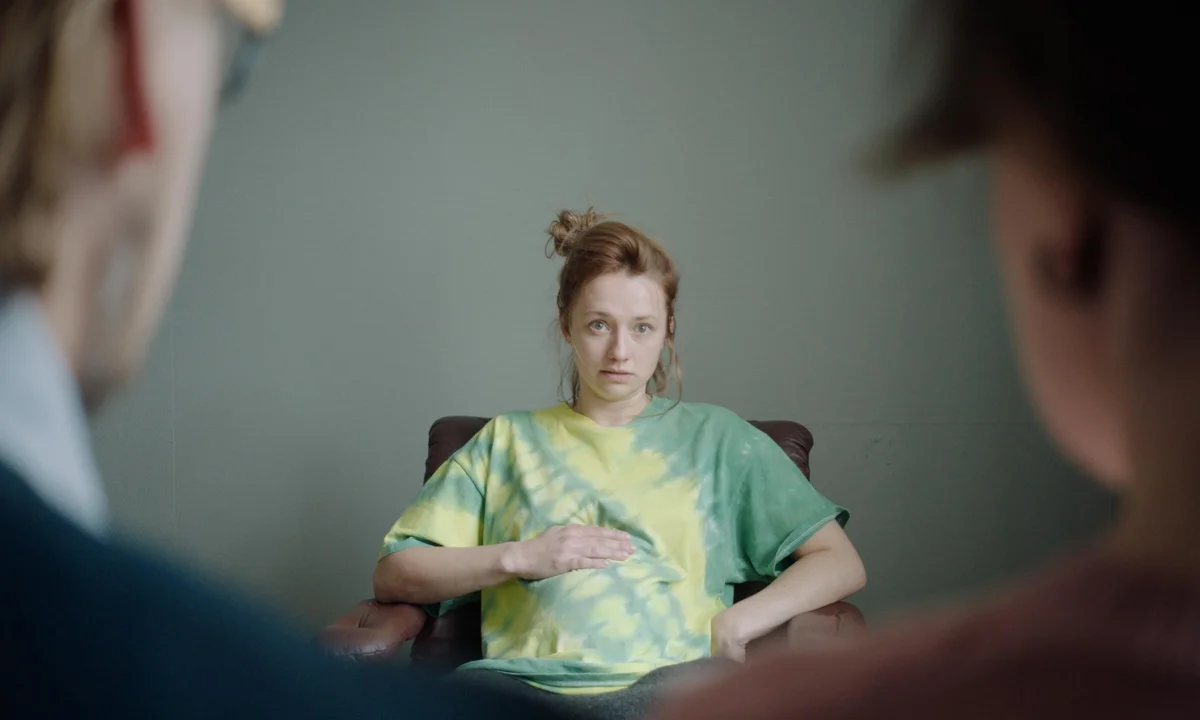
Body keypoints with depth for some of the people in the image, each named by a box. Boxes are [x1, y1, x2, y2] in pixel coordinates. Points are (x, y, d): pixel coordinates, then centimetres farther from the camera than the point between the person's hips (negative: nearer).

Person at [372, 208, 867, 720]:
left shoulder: (715, 437, 23)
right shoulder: (507, 440, 26)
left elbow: (841, 563, 15)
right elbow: (393, 576, 17)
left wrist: (731, 628, 0)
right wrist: (517, 557, 3)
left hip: (665, 677, 0)